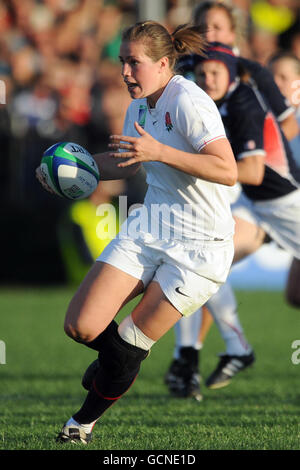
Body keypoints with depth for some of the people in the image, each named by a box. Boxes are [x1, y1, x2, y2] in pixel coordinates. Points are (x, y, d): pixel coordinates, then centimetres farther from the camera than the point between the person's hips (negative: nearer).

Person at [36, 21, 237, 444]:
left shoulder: (187, 101, -18)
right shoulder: (139, 107, 7)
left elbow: (228, 171, -27)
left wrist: (160, 152, -32)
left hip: (199, 246, -7)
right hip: (148, 229, 7)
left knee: (128, 349, -3)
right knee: (81, 326, -7)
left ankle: (83, 423, 20)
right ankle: (116, 359, 27)